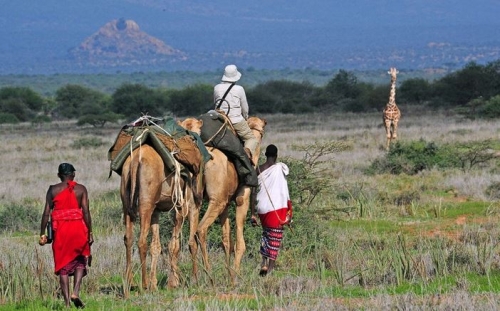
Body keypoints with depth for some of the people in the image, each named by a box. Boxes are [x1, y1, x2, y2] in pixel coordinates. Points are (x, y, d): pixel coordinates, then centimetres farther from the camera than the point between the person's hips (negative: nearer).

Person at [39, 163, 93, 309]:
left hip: (60, 230, 0)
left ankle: (67, 301, 3)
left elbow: (46, 213, -1)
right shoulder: (81, 189, 1)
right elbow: (86, 212, -5)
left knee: (63, 265, 8)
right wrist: (90, 233, 0)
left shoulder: (53, 190, 2)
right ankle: (76, 292, -5)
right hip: (78, 228, 0)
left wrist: (42, 234, 4)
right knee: (80, 261, 16)